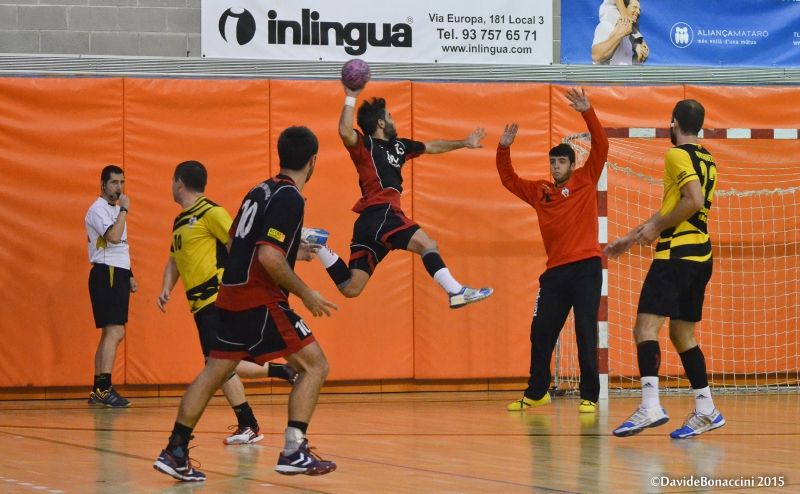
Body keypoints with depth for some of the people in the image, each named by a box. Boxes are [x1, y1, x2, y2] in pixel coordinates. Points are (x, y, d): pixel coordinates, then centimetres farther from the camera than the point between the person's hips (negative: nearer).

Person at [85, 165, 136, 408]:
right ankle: (104, 389, -20)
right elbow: (114, 237, -26)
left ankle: (97, 391, 14)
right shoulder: (98, 209, -11)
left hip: (118, 274, 10)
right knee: (115, 332, -16)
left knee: (110, 334, 11)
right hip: (106, 275, -10)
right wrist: (124, 210, -19)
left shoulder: (115, 209, 19)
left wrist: (128, 274, 22)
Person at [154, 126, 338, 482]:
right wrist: (305, 293, -12)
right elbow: (269, 257, -22)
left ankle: (175, 452, 14)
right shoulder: (289, 198, -13)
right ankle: (293, 452, -10)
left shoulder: (260, 191, 14)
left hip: (233, 294, 9)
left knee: (214, 371, 14)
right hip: (261, 299, -9)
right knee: (314, 365, -2)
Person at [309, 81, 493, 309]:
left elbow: (432, 147, 38)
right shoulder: (365, 145, -1)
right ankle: (456, 292, -28)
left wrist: (464, 143, 43)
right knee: (428, 244, -19)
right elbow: (345, 132, -23)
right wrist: (350, 98, -21)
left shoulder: (398, 145, 24)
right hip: (380, 214, -9)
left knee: (351, 288, 2)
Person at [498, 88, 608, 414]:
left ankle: (590, 397, -5)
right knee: (541, 333, 8)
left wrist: (587, 113, -16)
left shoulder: (585, 182, 3)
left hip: (585, 267, -5)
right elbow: (508, 180, 18)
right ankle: (536, 393, 21)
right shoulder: (539, 191, 13)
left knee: (585, 333, -8)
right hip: (555, 271, 5)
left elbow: (601, 146, -6)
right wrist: (504, 149, 3)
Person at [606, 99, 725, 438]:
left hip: (676, 253, -9)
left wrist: (657, 226, -12)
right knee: (682, 334, 15)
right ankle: (706, 411, 14)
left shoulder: (677, 155, -7)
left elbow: (694, 200, -23)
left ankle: (650, 407, -29)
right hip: (701, 255, 9)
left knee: (646, 326, -14)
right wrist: (630, 238, 29)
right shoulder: (706, 161, 20)